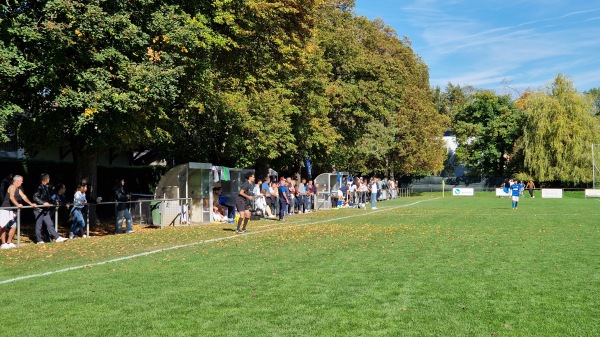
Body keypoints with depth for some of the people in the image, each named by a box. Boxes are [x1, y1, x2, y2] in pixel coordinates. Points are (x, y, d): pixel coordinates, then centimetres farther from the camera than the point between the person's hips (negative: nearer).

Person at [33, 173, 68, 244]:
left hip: (45, 210, 8)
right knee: (39, 225, 2)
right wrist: (43, 203, -23)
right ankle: (39, 240, 10)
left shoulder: (46, 187, 11)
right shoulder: (40, 187, -14)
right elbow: (35, 197, -20)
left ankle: (57, 237, 4)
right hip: (39, 209, -8)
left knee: (49, 224, 6)